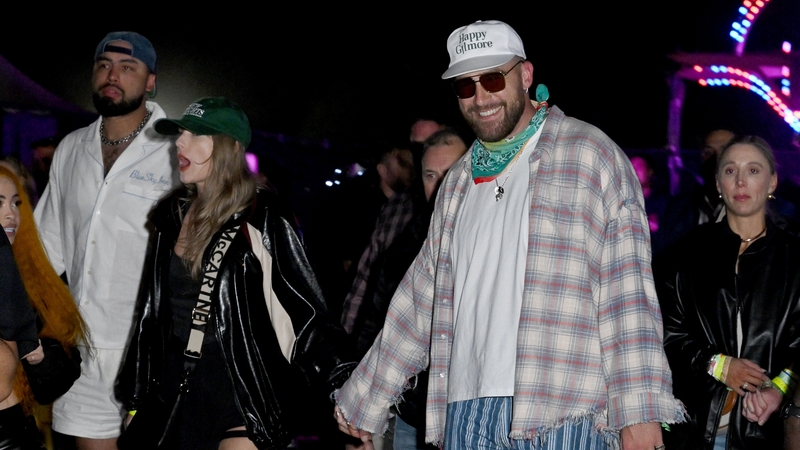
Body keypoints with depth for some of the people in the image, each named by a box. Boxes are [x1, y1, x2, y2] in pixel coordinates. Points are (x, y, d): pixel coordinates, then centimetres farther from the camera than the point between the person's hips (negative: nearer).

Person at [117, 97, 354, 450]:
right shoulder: (172, 214, 8)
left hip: (244, 390, -6)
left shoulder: (262, 219, -11)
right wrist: (136, 396, 16)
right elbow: (152, 310, 15)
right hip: (177, 388, 6)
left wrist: (342, 390, -18)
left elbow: (304, 307, -12)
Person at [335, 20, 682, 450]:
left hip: (562, 412, -5)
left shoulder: (590, 153, 1)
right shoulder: (458, 181, 20)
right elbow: (422, 297, 25)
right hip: (465, 409, 6)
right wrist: (362, 399, 25)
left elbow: (627, 287, -6)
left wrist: (639, 411, -14)